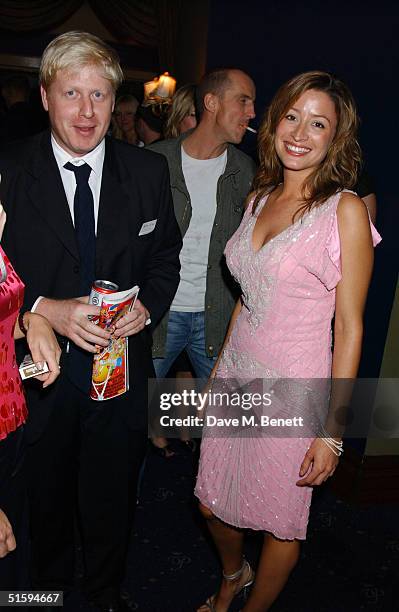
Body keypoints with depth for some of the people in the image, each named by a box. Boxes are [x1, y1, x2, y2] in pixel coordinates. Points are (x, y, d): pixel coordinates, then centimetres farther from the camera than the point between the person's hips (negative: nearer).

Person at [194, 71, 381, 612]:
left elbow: (349, 327, -12)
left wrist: (332, 429, -13)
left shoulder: (345, 210, -12)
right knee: (212, 505, 19)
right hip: (236, 375, 6)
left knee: (280, 523, 14)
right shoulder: (259, 198, 7)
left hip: (294, 389, -5)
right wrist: (218, 369, 14)